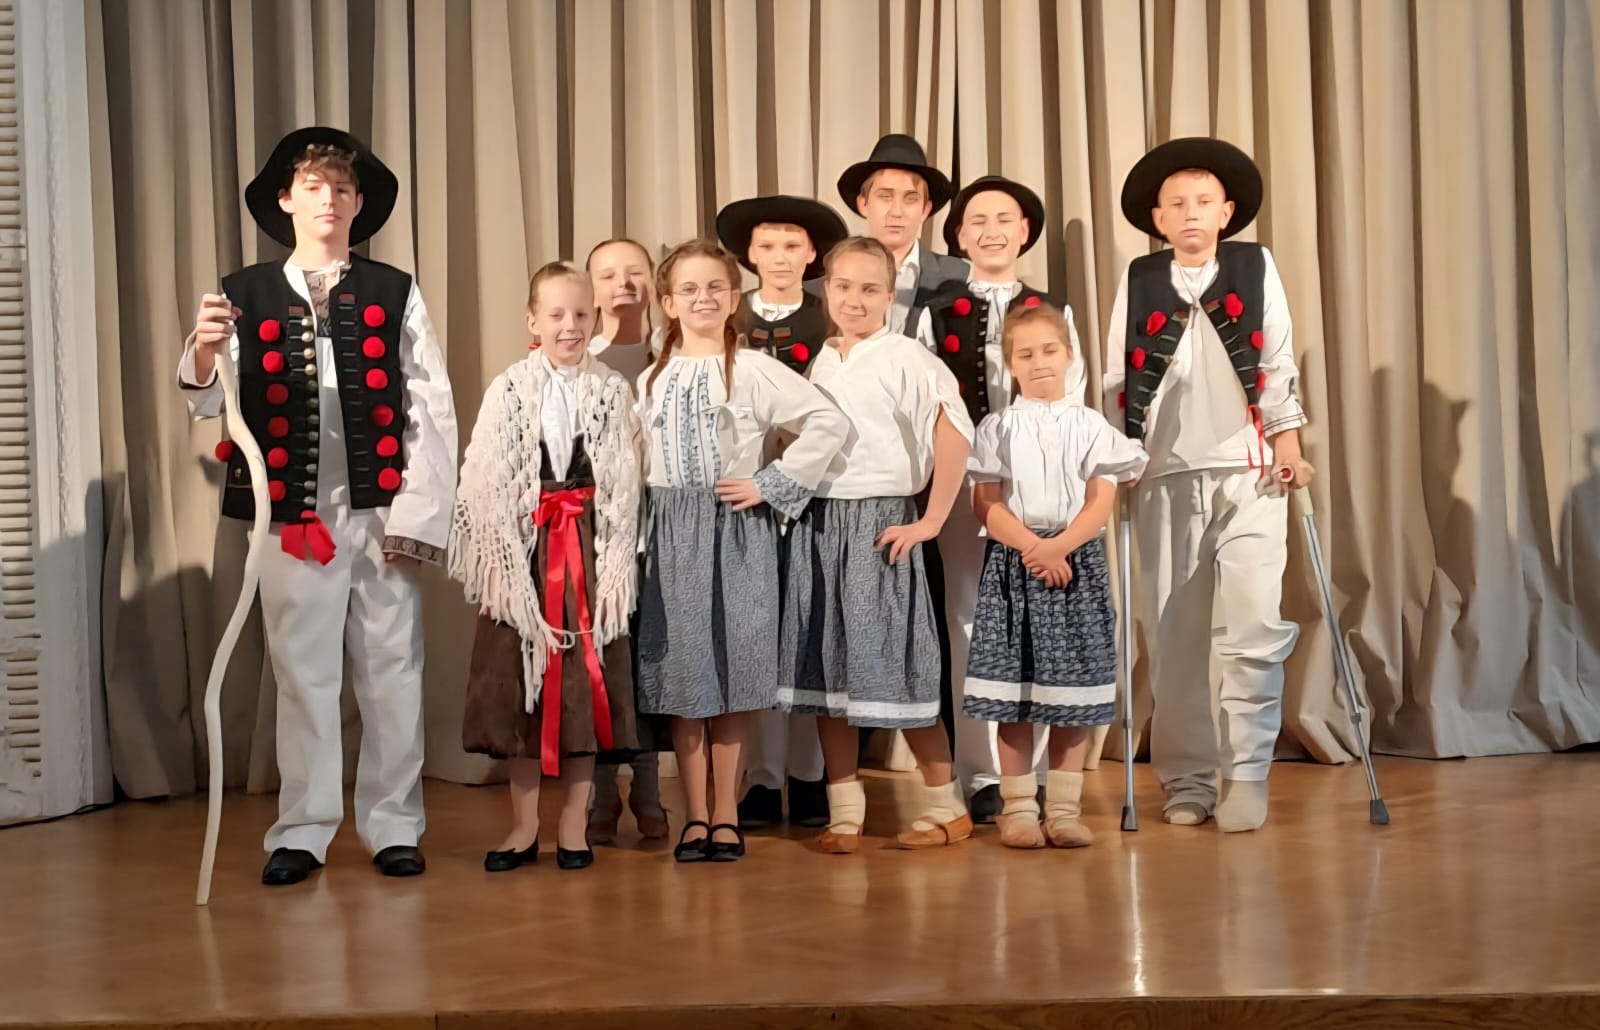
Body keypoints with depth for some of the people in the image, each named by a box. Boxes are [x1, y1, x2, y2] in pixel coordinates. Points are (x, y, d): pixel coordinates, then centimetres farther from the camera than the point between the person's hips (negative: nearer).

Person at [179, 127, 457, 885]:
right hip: (292, 518, 0)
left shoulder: (395, 294, 5)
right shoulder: (244, 297, 3)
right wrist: (203, 355, -29)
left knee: (392, 673, 5)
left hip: (382, 513, 1)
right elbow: (208, 402, -6)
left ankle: (394, 825, 15)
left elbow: (433, 410, 1)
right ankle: (302, 830, 12)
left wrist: (419, 515, -6)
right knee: (302, 674, 4)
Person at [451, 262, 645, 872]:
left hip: (588, 546, 0)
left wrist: (613, 564, -5)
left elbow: (623, 489, 1)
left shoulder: (612, 391, 2)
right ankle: (524, 825, 14)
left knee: (585, 682, 3)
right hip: (524, 546, 0)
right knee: (521, 680, 4)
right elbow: (484, 483, -1)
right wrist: (493, 560, -7)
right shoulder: (508, 390, 0)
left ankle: (574, 823, 13)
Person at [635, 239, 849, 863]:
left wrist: (771, 486, -9)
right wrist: (632, 536, 0)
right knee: (681, 671, 4)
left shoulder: (755, 370, -2)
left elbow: (829, 423, -8)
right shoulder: (652, 381, 9)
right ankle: (695, 817, 11)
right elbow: (635, 464, 12)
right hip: (672, 534, 3)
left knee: (733, 670, 1)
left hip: (737, 531, -3)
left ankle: (726, 815, 11)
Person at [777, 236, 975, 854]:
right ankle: (844, 814, 13)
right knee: (823, 665, 5)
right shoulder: (819, 364, 12)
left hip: (880, 524, -6)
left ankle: (946, 807, 12)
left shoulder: (904, 358, -8)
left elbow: (955, 436, -18)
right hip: (816, 524, 6)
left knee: (889, 664, -3)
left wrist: (931, 522, -16)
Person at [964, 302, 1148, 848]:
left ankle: (1064, 807, 10)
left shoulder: (1091, 426, 6)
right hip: (1013, 560, -1)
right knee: (1014, 685, -1)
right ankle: (1018, 806, 8)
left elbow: (1100, 502, -1)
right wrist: (1030, 544, -17)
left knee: (1073, 687, 2)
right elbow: (986, 503, -2)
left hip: (1076, 559, 1)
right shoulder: (997, 427, 5)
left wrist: (1059, 546, -17)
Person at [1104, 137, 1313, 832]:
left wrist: (1289, 449, -1)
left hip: (1248, 472, -1)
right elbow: (1117, 381, 10)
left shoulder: (1257, 269, 6)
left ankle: (1245, 775, -4)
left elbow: (1279, 368, 6)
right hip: (1165, 479, 1)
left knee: (1252, 625, -12)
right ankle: (1186, 779, 13)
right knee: (1174, 633, 4)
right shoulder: (1137, 282, 8)